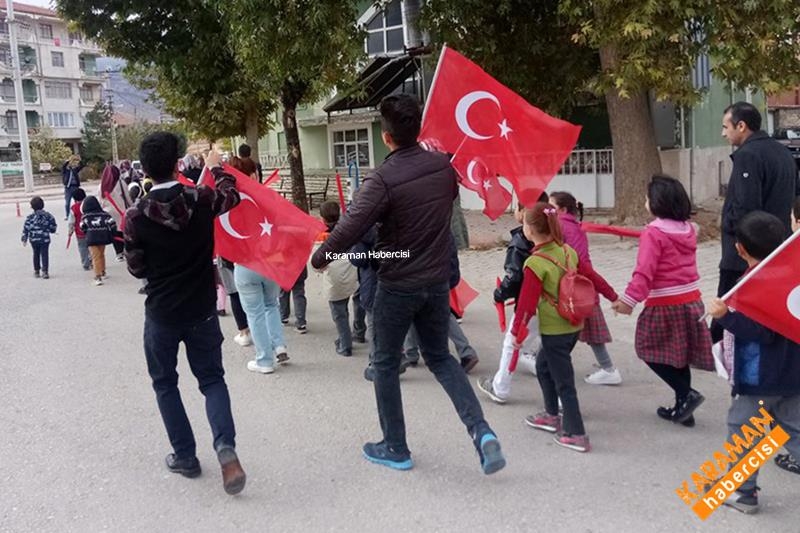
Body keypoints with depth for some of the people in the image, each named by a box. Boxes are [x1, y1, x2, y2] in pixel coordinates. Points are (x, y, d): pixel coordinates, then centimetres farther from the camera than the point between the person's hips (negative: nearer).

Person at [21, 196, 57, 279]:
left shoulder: (30, 217, -6)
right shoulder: (48, 216, -5)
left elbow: (25, 229, -5)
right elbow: (53, 228, -1)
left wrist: (24, 239, 2)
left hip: (34, 240, 1)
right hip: (45, 239, -1)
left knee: (36, 255, 16)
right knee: (45, 255, 1)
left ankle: (36, 271, 24)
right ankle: (45, 271, -7)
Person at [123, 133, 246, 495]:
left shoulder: (136, 216, -14)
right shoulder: (201, 199, -11)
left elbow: (136, 269, -2)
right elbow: (231, 195, 12)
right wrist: (216, 167, 29)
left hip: (161, 314, -1)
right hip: (202, 310, 2)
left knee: (165, 383, 18)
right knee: (212, 378, 14)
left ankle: (185, 456, 21)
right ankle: (225, 445, -7)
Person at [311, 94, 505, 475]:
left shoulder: (382, 179, -21)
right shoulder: (443, 166, -2)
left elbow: (348, 229, -23)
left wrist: (318, 258, -7)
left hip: (397, 286, -5)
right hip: (438, 282, 5)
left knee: (386, 364, 14)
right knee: (440, 357, 20)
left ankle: (395, 449, 24)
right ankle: (481, 430, 4)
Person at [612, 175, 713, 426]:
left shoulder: (654, 232, -15)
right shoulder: (688, 229, 8)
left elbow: (644, 271, -23)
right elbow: (682, 263, 14)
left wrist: (630, 299, -26)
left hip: (665, 305, -7)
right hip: (691, 300, 8)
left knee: (652, 352, 8)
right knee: (678, 355, 17)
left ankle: (687, 394, -3)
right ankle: (682, 406, 23)